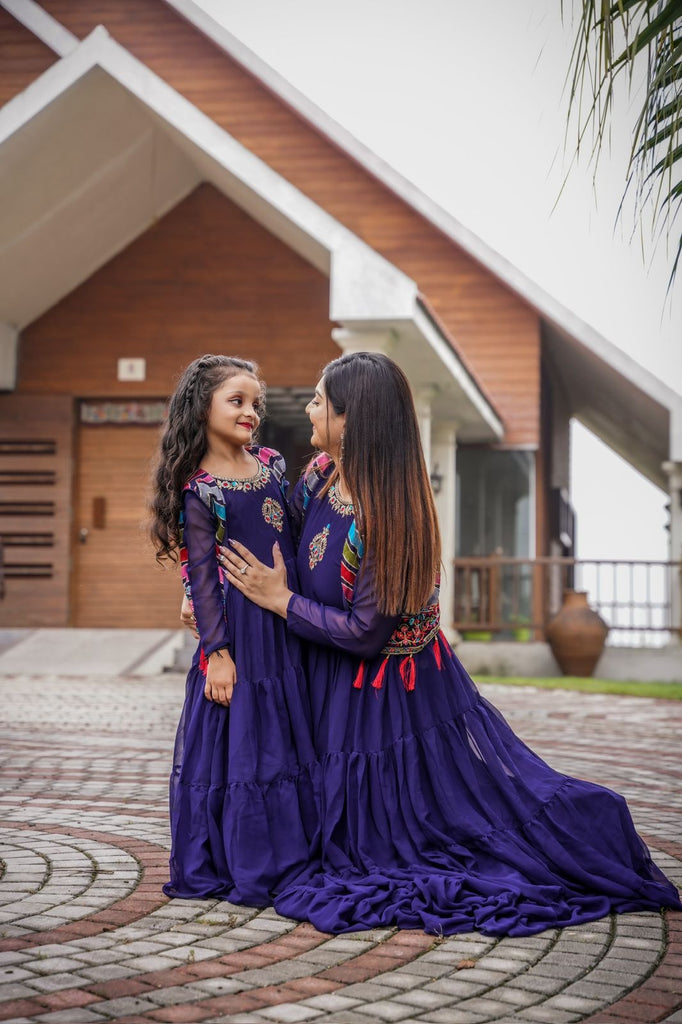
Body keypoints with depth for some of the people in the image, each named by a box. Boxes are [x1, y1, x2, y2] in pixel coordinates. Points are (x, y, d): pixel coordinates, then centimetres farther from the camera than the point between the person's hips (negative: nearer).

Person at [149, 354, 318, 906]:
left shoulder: (274, 465, 9)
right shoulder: (199, 489, -7)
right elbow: (202, 576, -9)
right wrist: (217, 651, -12)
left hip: (288, 628, 6)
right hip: (237, 629, -6)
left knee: (289, 739, 10)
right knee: (237, 739, -2)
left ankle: (290, 856, 21)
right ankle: (233, 865, 11)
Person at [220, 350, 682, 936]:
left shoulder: (386, 516, -30)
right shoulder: (318, 476, -5)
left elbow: (366, 632, -26)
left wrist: (281, 600, -18)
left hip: (389, 694, -8)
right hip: (334, 689, 8)